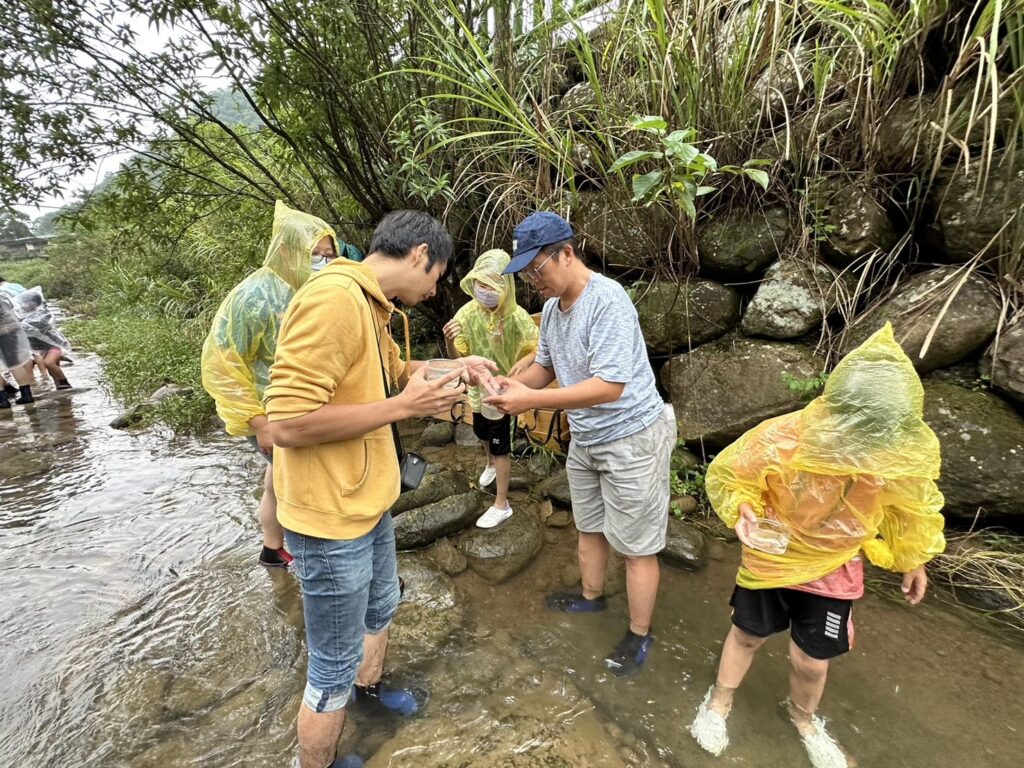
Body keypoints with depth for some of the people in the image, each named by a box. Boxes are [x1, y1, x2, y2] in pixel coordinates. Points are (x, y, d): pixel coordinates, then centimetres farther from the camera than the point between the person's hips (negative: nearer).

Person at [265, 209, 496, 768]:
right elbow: (289, 423, -30)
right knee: (334, 668, 10)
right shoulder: (332, 298, -26)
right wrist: (404, 406, -24)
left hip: (367, 505, 10)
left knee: (381, 607, 31)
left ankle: (368, 687, 57)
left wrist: (453, 366, 12)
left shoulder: (367, 303, 6)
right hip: (331, 518, -10)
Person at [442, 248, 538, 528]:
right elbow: (457, 358, -9)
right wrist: (449, 340, -31)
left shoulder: (517, 317, -25)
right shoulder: (467, 313, -15)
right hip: (478, 388, 5)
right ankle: (491, 465, 61)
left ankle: (501, 505, 22)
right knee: (482, 433, 28)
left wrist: (525, 362, -39)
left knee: (500, 447, 5)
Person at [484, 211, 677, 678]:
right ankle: (591, 596, 48)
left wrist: (531, 400, -33)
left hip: (631, 438, -8)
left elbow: (609, 386, -32)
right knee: (589, 525, 24)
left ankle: (639, 635, 27)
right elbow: (546, 364, 10)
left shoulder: (607, 301, -26)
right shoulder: (553, 305, 0)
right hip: (584, 439, 8)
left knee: (635, 543, 7)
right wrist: (512, 384, -11)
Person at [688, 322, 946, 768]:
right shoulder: (781, 440, -36)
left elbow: (912, 508, -2)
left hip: (834, 569, 2)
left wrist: (912, 560, 12)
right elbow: (728, 475, -17)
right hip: (771, 559, -2)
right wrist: (742, 512, -36)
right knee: (748, 635, 20)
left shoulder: (912, 452, -25)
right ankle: (719, 702, 50)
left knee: (812, 660, 15)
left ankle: (803, 718, 52)